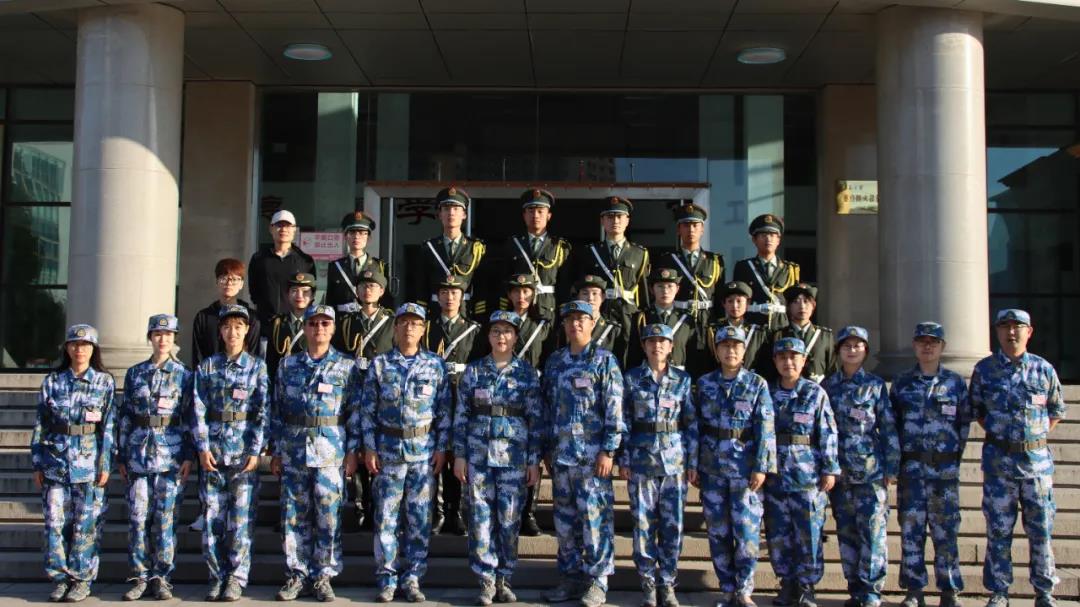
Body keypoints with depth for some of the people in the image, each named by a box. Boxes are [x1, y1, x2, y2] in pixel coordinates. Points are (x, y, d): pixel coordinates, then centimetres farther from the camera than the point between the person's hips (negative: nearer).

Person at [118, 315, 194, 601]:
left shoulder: (184, 375, 4)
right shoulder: (134, 373, 9)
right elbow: (125, 417, 11)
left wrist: (189, 456, -4)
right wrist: (121, 456, 7)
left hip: (171, 453, -2)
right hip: (138, 453, 2)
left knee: (165, 516, 0)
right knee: (137, 516, 1)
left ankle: (161, 577, 9)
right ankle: (140, 576, 10)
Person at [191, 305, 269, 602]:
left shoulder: (257, 366, 5)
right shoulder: (207, 367, 8)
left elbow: (263, 412, 0)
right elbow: (198, 410, 4)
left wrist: (255, 451, -7)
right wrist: (203, 447, -5)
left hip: (244, 453, -1)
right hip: (213, 452, 2)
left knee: (241, 519, -2)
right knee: (213, 517, 2)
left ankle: (236, 577, 6)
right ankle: (217, 576, 13)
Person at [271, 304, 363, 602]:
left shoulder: (347, 366, 3)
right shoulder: (287, 365, 8)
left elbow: (355, 412, 2)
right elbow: (276, 410, 10)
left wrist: (352, 451, -4)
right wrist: (275, 450, 6)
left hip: (331, 451, -2)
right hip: (293, 449, 2)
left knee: (328, 515, 1)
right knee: (294, 515, 5)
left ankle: (323, 575, 12)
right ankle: (296, 574, 16)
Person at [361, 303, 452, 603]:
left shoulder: (436, 365, 3)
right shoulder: (379, 364, 3)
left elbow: (445, 409, 4)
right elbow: (368, 409, 3)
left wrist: (442, 447, -1)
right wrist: (369, 448, -2)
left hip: (424, 451, 0)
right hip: (388, 449, 0)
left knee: (420, 518, 3)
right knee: (386, 517, 2)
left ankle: (411, 578, 13)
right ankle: (387, 579, 12)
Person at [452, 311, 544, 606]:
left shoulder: (527, 372, 2)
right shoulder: (473, 370, 4)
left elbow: (536, 419, 2)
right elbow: (461, 415, 5)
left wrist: (534, 460, -2)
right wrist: (459, 455, 0)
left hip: (513, 455, 0)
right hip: (478, 453, 1)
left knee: (509, 519, 3)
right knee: (481, 518, 1)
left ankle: (504, 579, 17)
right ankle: (486, 580, 10)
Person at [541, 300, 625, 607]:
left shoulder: (605, 361, -3)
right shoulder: (554, 361, 12)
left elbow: (615, 409, -8)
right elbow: (547, 405, 15)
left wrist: (608, 451, -14)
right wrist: (547, 449, 12)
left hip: (592, 453, -5)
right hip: (561, 452, 5)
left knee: (595, 517, -3)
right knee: (565, 518, 10)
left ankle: (597, 581, 6)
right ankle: (570, 576, 19)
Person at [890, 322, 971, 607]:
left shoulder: (955, 382, 4)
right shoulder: (902, 383, 6)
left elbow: (965, 422, 9)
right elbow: (891, 423, 9)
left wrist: (955, 452, 4)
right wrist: (897, 459, 5)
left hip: (945, 468, -1)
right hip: (911, 467, 1)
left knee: (946, 530, 2)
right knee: (911, 529, 2)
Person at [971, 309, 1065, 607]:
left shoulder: (1043, 369, 3)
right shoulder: (984, 369, 2)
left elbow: (1057, 410, 14)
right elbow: (977, 410, 12)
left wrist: (1036, 436, 5)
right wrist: (998, 434, 3)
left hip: (1037, 458, 1)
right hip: (998, 459, 0)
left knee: (1040, 527, 6)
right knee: (999, 529, 3)